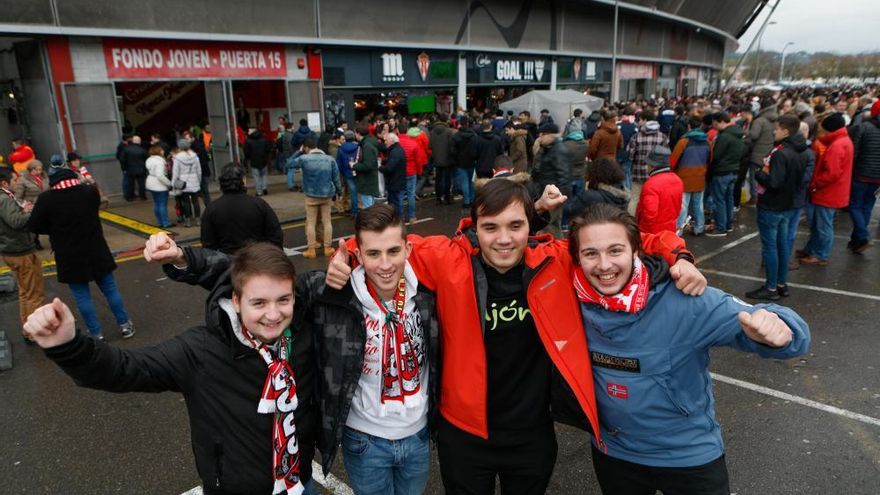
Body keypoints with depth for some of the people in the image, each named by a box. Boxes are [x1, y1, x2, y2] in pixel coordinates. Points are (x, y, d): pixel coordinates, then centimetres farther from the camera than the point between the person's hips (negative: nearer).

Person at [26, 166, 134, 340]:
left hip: (70, 257, -2)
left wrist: (56, 228, 7)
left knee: (82, 296, 8)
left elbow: (33, 226, -7)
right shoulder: (91, 191, -5)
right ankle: (125, 325, 21)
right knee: (110, 288, 14)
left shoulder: (46, 199, -14)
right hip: (96, 252, 3)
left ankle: (96, 334, 14)